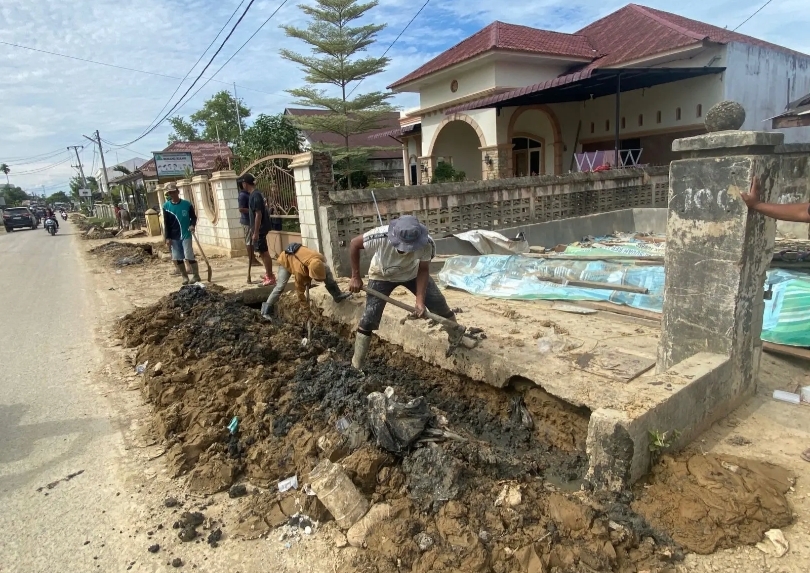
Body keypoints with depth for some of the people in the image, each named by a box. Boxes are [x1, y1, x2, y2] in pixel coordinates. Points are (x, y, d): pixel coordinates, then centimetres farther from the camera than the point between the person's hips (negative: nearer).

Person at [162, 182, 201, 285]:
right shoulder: (166, 206, 1)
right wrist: (167, 238, -2)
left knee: (189, 257, -6)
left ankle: (196, 275, 6)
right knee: (177, 258, 5)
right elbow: (166, 224, 3)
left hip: (186, 235, -3)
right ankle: (185, 276, 17)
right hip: (174, 237, 3)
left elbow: (193, 217, 7)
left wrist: (192, 225, -14)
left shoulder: (187, 204, -3)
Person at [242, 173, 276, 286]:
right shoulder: (255, 193, 12)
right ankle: (268, 274, 26)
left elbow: (258, 214, -23)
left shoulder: (255, 195, -19)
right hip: (260, 228, 10)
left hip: (260, 229, -10)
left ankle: (270, 278, 1)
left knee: (264, 253, -4)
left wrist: (256, 232, -22)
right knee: (263, 252, 16)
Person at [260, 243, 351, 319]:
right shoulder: (300, 270, -45)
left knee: (326, 270, -7)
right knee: (280, 286, -19)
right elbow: (299, 287, -28)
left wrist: (308, 281, -2)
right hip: (285, 259, -5)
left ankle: (337, 295, -2)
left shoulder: (320, 259, -33)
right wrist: (304, 304, -15)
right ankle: (266, 311, -9)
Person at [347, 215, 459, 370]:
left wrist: (420, 300, -25)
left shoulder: (427, 243, -35)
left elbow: (423, 270, -18)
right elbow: (354, 244, -23)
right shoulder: (380, 237, -41)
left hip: (412, 272, 2)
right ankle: (356, 367, 6)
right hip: (382, 275, -2)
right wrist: (355, 277, -19)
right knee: (369, 319, -7)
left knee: (440, 305, -3)